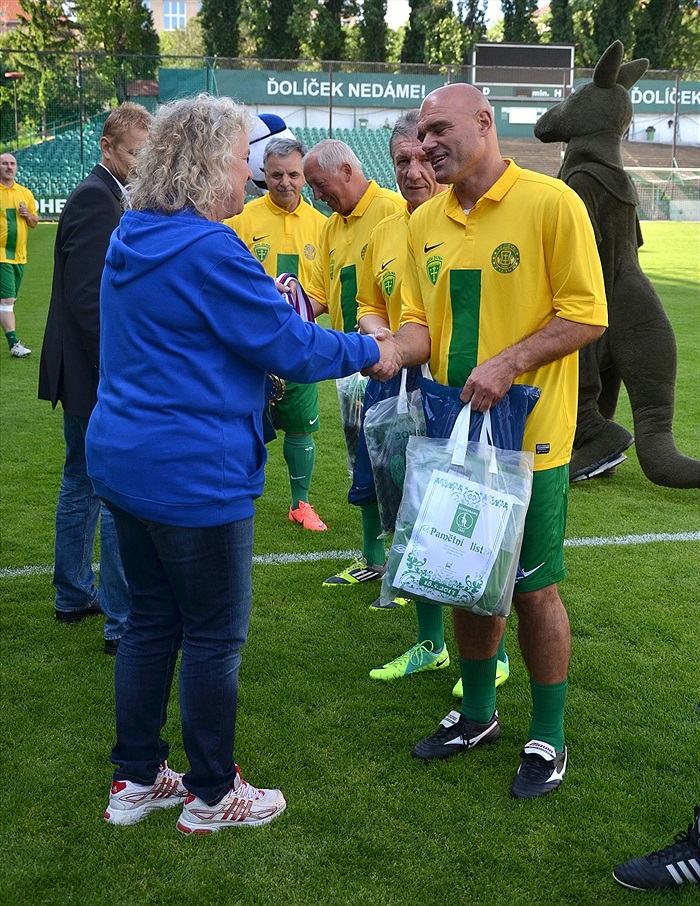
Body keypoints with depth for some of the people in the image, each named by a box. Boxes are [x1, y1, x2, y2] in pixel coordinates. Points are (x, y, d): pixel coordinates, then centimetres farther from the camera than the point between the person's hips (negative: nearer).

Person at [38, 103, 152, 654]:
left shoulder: (108, 196, 15)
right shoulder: (96, 198, -16)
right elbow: (88, 296, -23)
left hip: (89, 375, 11)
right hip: (100, 379, -11)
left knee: (82, 485, 18)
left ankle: (73, 597, 32)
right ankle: (124, 623, 3)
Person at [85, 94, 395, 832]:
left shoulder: (132, 239, 9)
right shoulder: (208, 251, -19)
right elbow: (290, 347, -15)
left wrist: (276, 309, 18)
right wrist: (370, 351, 0)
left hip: (121, 460, 9)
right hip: (192, 474, -9)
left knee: (150, 622, 18)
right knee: (214, 635, 7)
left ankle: (135, 779, 31)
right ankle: (210, 794, 23)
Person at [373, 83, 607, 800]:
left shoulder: (550, 203, -10)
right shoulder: (425, 221, 7)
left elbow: (585, 315, -12)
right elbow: (421, 319, 9)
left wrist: (506, 364, -23)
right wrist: (396, 352, -13)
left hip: (528, 436, -5)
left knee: (533, 587, 4)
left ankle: (548, 739, 23)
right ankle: (476, 715, 35)